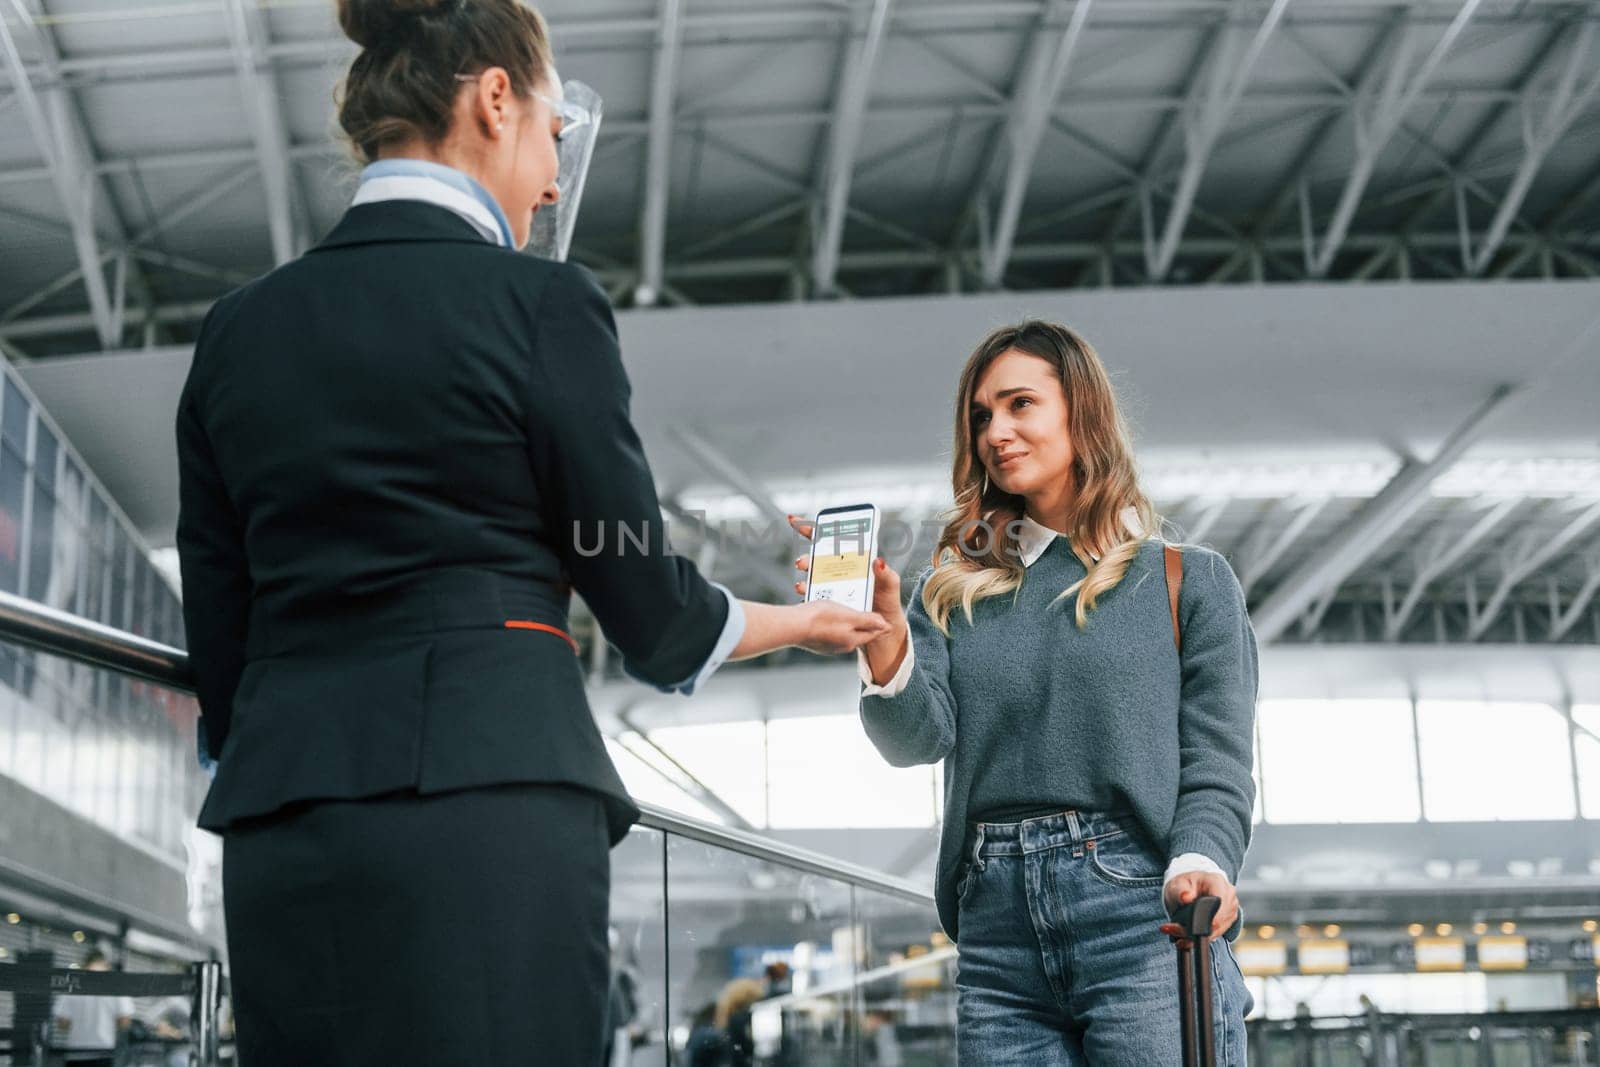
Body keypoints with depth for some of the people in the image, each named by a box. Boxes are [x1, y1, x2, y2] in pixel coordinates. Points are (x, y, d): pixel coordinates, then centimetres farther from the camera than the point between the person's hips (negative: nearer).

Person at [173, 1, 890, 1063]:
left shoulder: (238, 329, 13)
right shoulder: (541, 304, -2)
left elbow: (218, 633, 14)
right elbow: (643, 597, 3)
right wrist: (805, 621, 21)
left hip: (277, 825, 6)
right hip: (489, 802, -6)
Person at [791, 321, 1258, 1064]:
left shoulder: (1189, 581, 10)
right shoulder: (952, 594, 16)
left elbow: (1217, 768, 2)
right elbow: (918, 739, 1)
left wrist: (1199, 866, -18)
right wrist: (882, 635, -18)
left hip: (1143, 920, -2)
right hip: (997, 937, 3)